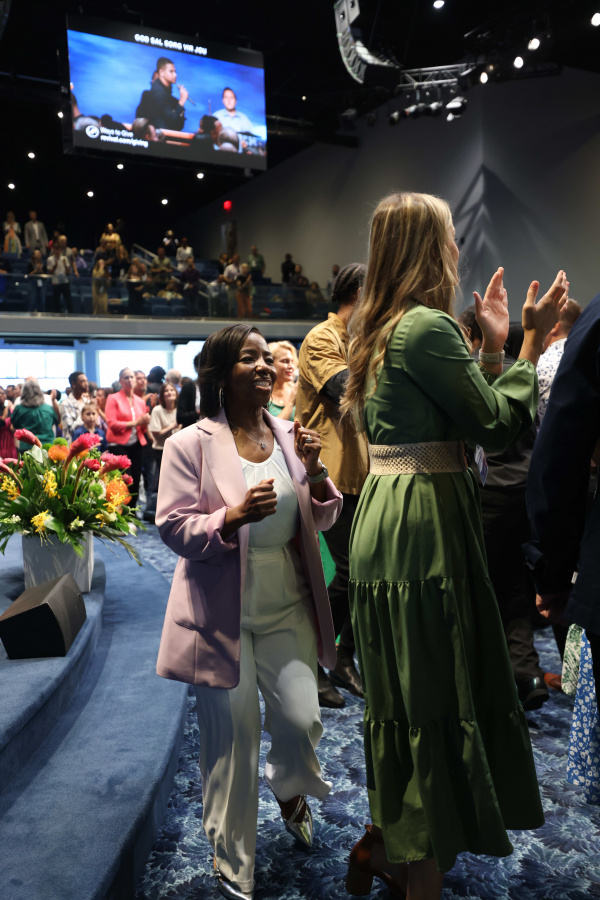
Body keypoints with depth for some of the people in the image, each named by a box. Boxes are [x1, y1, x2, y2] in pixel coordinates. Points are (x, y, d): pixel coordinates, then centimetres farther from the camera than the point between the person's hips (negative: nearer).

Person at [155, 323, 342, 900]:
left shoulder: (289, 436, 4)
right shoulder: (189, 444, -9)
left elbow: (322, 520, 7)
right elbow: (173, 528, -12)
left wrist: (314, 473, -13)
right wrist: (233, 517, -28)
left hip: (287, 608, 4)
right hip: (223, 614, -3)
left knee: (302, 722, 2)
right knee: (232, 738, 7)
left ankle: (290, 789, 42)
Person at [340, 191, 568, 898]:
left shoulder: (380, 328, 15)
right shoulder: (427, 324, -15)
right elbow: (496, 425, -13)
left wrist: (490, 344, 17)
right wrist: (531, 341, -2)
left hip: (387, 516, 10)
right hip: (424, 524, -10)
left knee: (405, 692, 20)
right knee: (435, 694, 4)